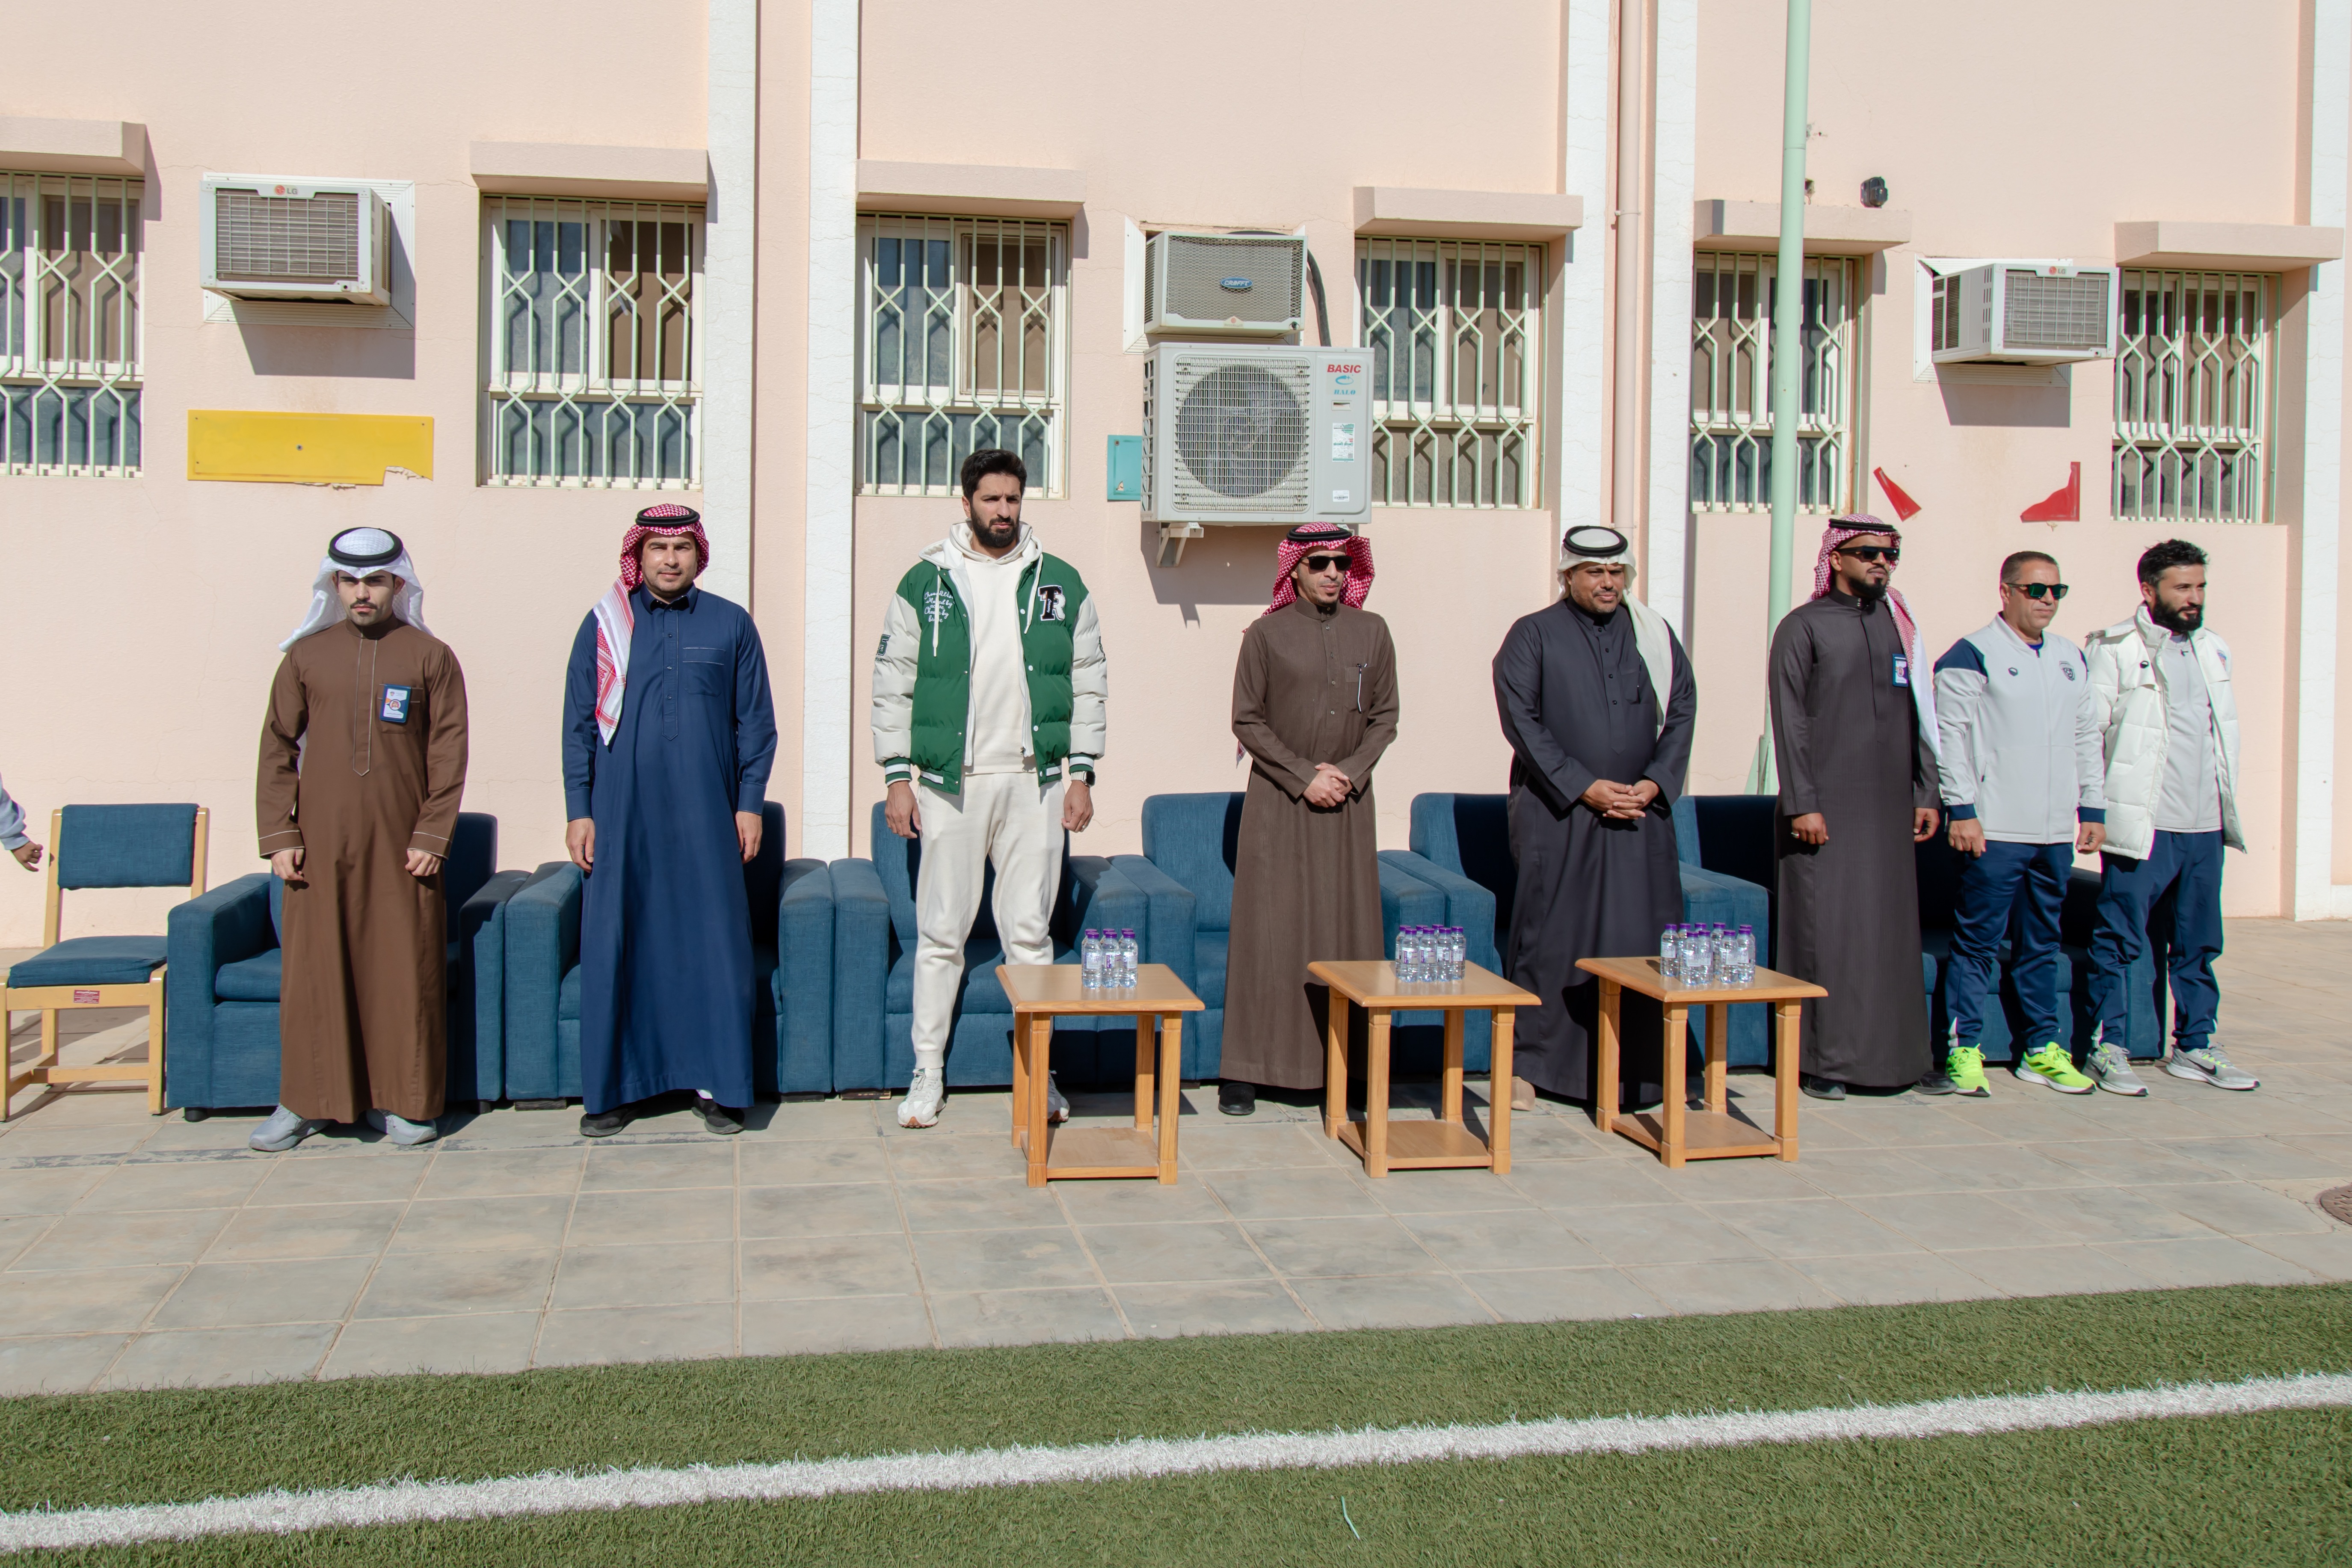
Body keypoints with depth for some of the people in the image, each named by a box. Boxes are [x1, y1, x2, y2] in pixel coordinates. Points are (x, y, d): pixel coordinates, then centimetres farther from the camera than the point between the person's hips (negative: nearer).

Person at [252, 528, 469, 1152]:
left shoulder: (430, 658, 4)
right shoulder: (306, 656, 8)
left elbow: (448, 753, 1)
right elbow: (278, 749, 8)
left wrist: (432, 837, -6)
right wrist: (279, 836, -1)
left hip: (400, 846, -1)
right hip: (320, 844, 1)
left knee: (405, 970, 1)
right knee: (313, 968, 3)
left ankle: (401, 1101, 11)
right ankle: (305, 1102, 14)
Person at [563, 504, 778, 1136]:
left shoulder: (731, 625, 6)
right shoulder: (603, 626, 6)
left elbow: (756, 722, 8)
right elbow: (579, 724, 7)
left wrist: (750, 803, 1)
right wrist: (579, 811, 1)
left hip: (705, 818, 0)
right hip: (622, 817, 0)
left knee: (714, 943, 0)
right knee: (614, 947, 1)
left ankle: (716, 1083, 9)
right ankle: (612, 1088, 11)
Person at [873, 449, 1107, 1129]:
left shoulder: (1061, 583, 8)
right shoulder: (924, 583, 4)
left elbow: (1089, 684, 9)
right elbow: (893, 684, 5)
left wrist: (1081, 773, 3)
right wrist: (897, 776, -2)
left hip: (1035, 781, 1)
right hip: (950, 781, -1)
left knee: (1031, 932, 5)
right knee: (941, 933, 2)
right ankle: (928, 1073, 12)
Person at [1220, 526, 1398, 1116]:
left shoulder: (1371, 632, 7)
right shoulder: (1267, 635, -1)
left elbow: (1384, 717, 9)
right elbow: (1247, 722, -2)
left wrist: (1350, 770, -7)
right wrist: (1304, 777, -10)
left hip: (1348, 801, 3)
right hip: (1278, 801, -3)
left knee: (1348, 929, 2)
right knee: (1268, 930, -4)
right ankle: (1245, 1070, 1)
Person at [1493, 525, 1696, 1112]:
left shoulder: (1655, 635, 12)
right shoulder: (1533, 635, 2)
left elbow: (1682, 712, 10)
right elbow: (1521, 720, -5)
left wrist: (1655, 783, -5)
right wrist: (1584, 787, -11)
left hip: (1640, 815, 3)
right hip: (1556, 815, -3)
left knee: (1641, 939, 1)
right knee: (1547, 937, -3)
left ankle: (1636, 1070, 10)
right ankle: (1528, 1066, 5)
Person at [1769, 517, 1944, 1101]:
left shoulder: (1899, 625, 13)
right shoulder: (1802, 628, -2)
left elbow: (1918, 716, 15)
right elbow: (1789, 721, -7)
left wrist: (1926, 792, 9)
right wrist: (1802, 803, -13)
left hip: (1889, 806, 5)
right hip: (1826, 808, -5)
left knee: (1893, 928, 6)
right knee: (1825, 929, -3)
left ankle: (1899, 1056, 14)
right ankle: (1822, 1061, 5)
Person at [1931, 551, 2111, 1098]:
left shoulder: (2071, 659, 17)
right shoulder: (1972, 656, -4)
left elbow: (2087, 737, 21)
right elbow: (1951, 734, -9)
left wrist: (2092, 808, 15)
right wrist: (1962, 810, -14)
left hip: (2056, 830, 7)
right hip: (1995, 830, -6)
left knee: (2043, 942, 13)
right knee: (1978, 941, -4)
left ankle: (2042, 1048, 21)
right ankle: (1964, 1050, 2)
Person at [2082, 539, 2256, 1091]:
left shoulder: (2213, 651, 14)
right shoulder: (2115, 649, -6)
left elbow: (2226, 731, 19)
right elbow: (2087, 733, -9)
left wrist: (2229, 805, 14)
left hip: (2206, 825, 7)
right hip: (2142, 825, -6)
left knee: (2200, 944, 12)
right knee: (2119, 941, -2)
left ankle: (2194, 1046, 22)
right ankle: (2108, 1045, 7)